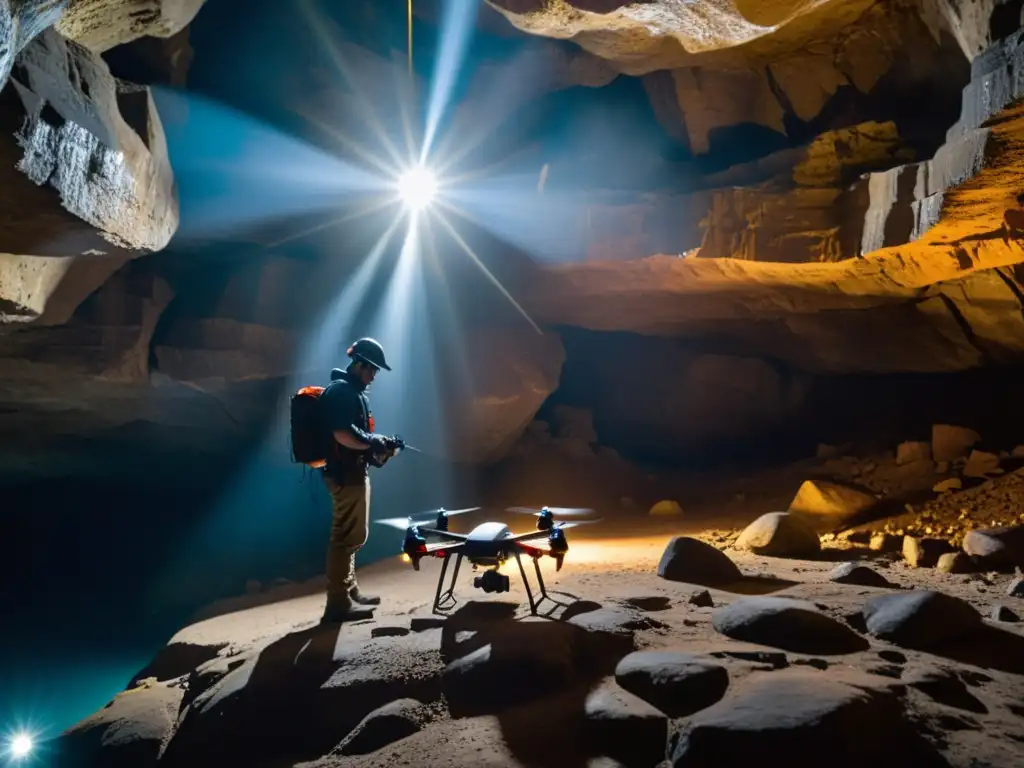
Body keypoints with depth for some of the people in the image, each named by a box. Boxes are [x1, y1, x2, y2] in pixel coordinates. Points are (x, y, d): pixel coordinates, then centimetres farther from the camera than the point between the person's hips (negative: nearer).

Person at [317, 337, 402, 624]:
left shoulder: (352, 391, 18)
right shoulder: (341, 390, -15)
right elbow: (343, 435, -26)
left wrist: (377, 443, 5)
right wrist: (375, 443, -15)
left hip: (351, 472, 11)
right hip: (346, 474, -11)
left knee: (350, 536, 17)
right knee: (348, 537, -8)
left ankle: (350, 592, 27)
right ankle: (338, 603, -4)